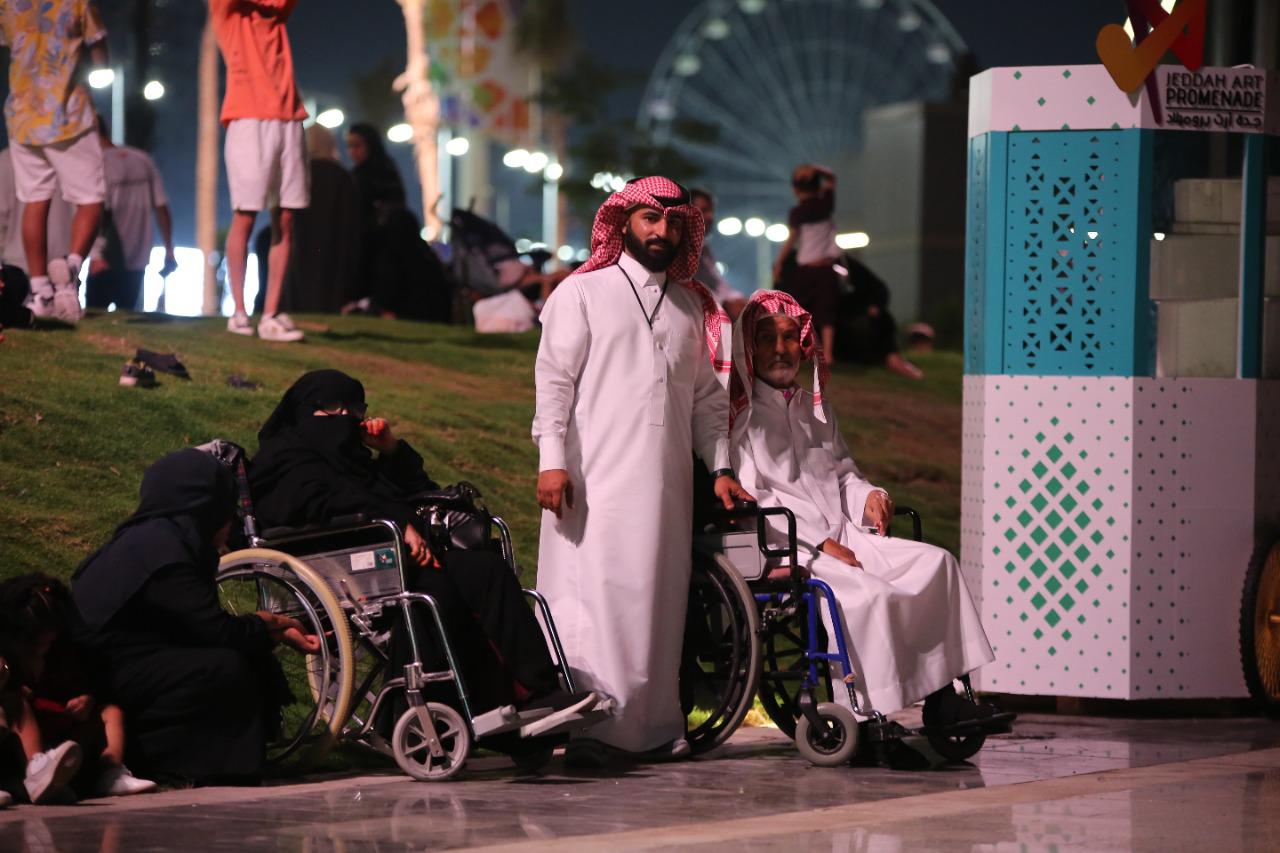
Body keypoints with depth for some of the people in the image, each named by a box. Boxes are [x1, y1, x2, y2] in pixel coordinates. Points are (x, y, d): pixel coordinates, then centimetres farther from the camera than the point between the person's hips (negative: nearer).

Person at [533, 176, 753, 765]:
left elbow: (706, 397, 24)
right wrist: (552, 460, -12)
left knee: (657, 597, 2)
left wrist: (720, 466, 13)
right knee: (592, 595, -10)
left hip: (666, 483, 5)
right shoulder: (582, 293, 6)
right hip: (596, 478, -5)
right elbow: (553, 379, -1)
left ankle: (653, 725, 5)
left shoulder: (690, 307, 21)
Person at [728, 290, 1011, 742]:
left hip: (841, 537, 7)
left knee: (933, 563, -12)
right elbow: (750, 501, -10)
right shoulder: (742, 416, -1)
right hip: (785, 550, -7)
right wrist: (821, 542, -15)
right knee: (870, 594, -32)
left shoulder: (815, 408, 24)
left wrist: (867, 496, 2)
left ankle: (941, 699, -17)